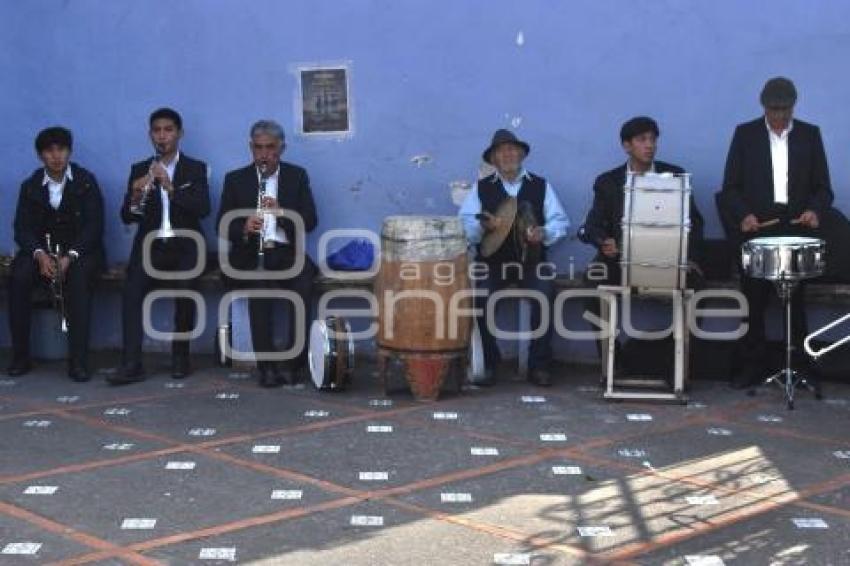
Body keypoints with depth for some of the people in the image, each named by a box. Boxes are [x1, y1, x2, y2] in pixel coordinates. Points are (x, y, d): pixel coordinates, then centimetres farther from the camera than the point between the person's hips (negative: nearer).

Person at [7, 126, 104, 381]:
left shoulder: (86, 182, 1)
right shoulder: (30, 186, 8)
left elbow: (94, 226, -7)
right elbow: (23, 228, 1)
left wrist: (69, 257, -22)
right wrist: (40, 254, -21)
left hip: (80, 249, -2)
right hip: (41, 249, 2)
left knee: (78, 278, -35)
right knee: (19, 276, -29)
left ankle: (78, 360, -33)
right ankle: (20, 356, -20)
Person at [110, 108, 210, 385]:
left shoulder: (195, 168, 8)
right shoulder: (139, 170, 13)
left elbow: (203, 209, -9)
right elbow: (127, 218, 6)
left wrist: (170, 187, -22)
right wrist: (135, 196, -16)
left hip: (184, 246, -2)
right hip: (149, 245, 2)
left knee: (184, 289, -30)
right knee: (132, 289, -27)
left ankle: (180, 356, -10)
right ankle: (132, 365, -29)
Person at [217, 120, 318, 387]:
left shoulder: (297, 176, 10)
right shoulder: (235, 179, 8)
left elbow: (310, 221, -1)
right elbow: (223, 228, 1)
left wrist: (281, 212, -20)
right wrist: (244, 228, -21)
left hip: (287, 254, 1)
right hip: (249, 257, -1)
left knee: (304, 282, -32)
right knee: (259, 287, -33)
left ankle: (294, 361, -22)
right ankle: (266, 364, -27)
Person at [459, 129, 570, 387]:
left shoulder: (540, 186, 12)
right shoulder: (482, 188, 10)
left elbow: (560, 221, 7)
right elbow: (464, 225, 1)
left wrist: (543, 233, -14)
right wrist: (484, 226, -20)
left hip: (531, 259, 0)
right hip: (492, 260, 0)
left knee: (544, 293, -29)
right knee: (479, 295, -29)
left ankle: (539, 365, -13)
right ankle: (487, 364, -11)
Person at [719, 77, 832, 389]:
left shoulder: (810, 135, 7)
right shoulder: (745, 133, 4)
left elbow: (823, 187, 6)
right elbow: (730, 187, 1)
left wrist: (815, 210, -15)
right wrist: (743, 214, -16)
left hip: (796, 229, 0)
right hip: (755, 228, 0)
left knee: (796, 301, 3)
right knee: (753, 301, 4)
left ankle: (799, 364, 10)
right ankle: (752, 365, 12)